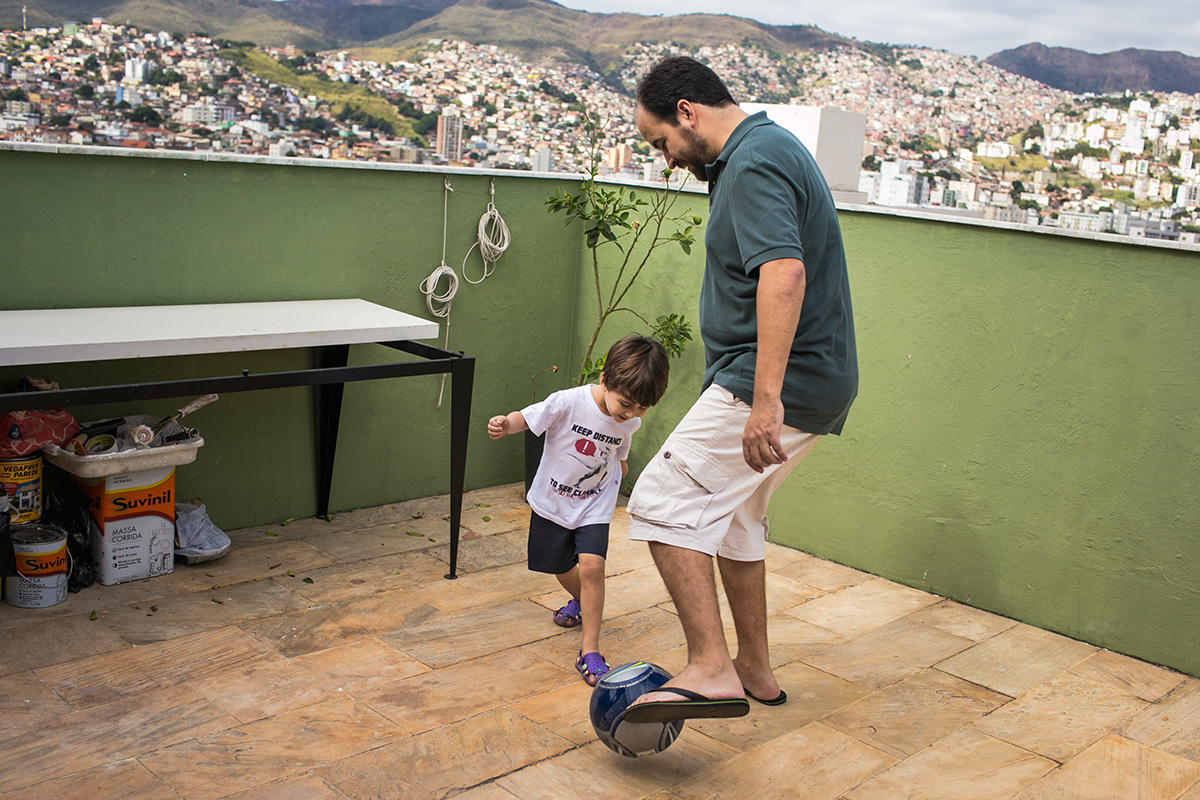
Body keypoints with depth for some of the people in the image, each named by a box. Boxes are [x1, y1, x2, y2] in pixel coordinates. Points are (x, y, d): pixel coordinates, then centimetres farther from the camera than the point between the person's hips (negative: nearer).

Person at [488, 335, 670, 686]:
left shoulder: (630, 423, -10)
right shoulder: (569, 402, -26)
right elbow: (528, 417, -19)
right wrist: (505, 424, -37)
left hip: (594, 508, 1)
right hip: (551, 502, -1)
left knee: (591, 566, -20)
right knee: (561, 567, 17)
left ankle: (590, 651, -13)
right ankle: (580, 600, 53)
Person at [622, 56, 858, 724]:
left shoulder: (754, 162, -16)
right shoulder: (773, 147, 18)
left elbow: (784, 273, -31)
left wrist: (765, 399, -36)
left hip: (783, 386, -11)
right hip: (819, 386, 11)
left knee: (664, 502, -12)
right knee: (732, 514, 20)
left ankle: (712, 669, -13)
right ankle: (755, 669, 31)